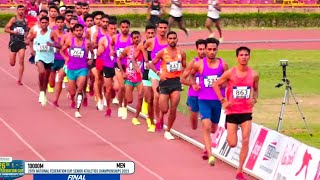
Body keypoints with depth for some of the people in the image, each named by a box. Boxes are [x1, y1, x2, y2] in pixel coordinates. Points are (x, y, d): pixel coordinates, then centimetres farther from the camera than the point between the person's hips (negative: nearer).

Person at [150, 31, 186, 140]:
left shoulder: (181, 53, 4)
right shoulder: (163, 52, -4)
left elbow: (184, 66, 16)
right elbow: (152, 64, 2)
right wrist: (159, 73, -13)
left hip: (176, 81, 2)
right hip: (165, 81, -2)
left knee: (173, 109, -5)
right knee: (164, 110, -5)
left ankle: (168, 131, 8)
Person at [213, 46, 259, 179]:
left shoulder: (254, 75, -3)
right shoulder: (230, 73, -9)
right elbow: (216, 85, 1)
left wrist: (254, 99, -6)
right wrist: (223, 101, -8)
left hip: (246, 112, 1)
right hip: (232, 111, -1)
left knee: (245, 141, -7)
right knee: (233, 144, -1)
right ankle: (229, 134, 38)